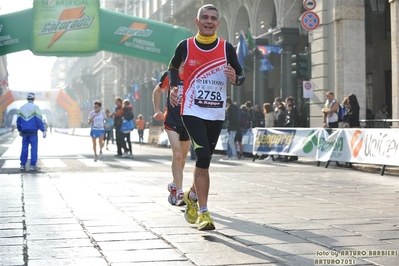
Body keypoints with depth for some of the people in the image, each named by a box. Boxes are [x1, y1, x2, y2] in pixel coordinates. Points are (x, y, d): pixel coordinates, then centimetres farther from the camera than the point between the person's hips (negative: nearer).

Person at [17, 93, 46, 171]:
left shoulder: (22, 108, 8)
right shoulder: (35, 107, -7)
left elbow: (18, 120, 8)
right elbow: (39, 120, -14)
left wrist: (20, 130, 20)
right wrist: (43, 131, -11)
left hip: (25, 132, 4)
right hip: (33, 132, -4)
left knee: (24, 148, 8)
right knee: (34, 148, 0)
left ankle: (22, 165, 6)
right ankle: (32, 166, -2)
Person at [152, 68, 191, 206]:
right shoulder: (169, 75, -1)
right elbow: (157, 91, 15)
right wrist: (157, 111, 8)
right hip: (172, 121, -3)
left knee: (182, 157, 13)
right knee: (177, 155, -16)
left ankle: (174, 185, 36)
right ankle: (179, 193, -15)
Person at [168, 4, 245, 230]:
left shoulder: (226, 48, 1)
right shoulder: (185, 46, -1)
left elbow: (241, 77, 7)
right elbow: (173, 68, 17)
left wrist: (235, 78, -17)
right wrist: (174, 87, 0)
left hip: (217, 114, 3)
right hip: (192, 112, -3)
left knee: (204, 159, 13)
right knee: (203, 157, -18)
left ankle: (192, 195, 41)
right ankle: (204, 213, -14)